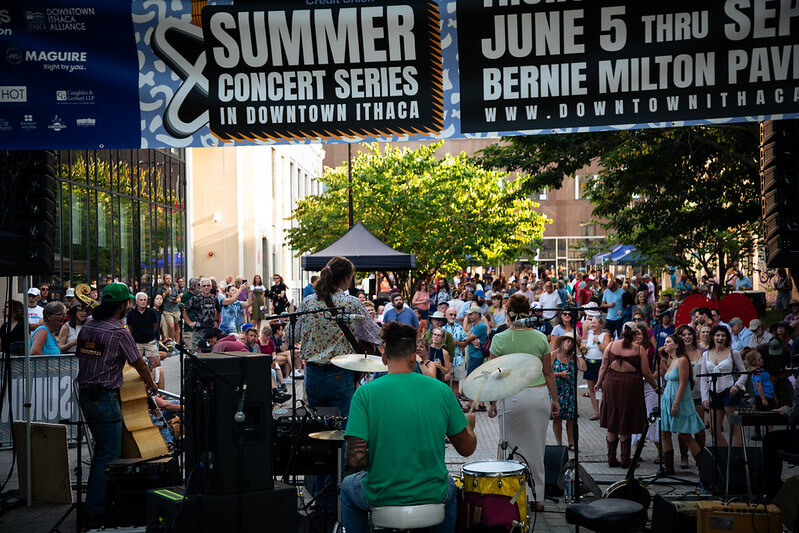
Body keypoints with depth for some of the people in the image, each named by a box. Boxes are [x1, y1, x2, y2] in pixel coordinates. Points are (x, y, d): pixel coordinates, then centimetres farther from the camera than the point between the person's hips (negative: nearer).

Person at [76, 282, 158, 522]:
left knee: (101, 448, 20)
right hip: (104, 398, -8)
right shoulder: (120, 333, -13)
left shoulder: (86, 327, 8)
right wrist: (151, 384, 14)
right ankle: (98, 508, -1)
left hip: (84, 393, 8)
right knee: (110, 453, -1)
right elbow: (140, 364, -4)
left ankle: (92, 500, 27)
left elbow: (82, 357, 15)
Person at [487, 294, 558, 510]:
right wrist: (555, 399, 15)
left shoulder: (500, 339, -6)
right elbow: (548, 373, 6)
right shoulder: (540, 338, 1)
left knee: (513, 447, 4)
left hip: (512, 398, -3)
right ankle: (538, 497, 20)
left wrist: (492, 403, 5)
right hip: (540, 395, 3)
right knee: (537, 448, 12)